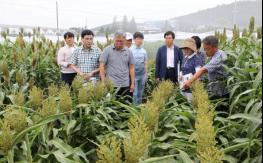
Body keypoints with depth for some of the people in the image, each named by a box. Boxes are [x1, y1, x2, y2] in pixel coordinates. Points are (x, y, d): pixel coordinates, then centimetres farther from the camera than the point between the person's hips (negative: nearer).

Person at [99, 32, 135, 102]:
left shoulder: (128, 52, 7)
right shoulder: (107, 50, -2)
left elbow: (131, 68, 10)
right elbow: (102, 66, -3)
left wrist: (132, 83, 6)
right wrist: (103, 82, -9)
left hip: (126, 85, 3)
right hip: (111, 85, -3)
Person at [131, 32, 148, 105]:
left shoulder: (144, 51, 7)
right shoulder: (131, 50, -7)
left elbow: (145, 63, 13)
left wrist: (146, 74, 13)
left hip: (142, 74, 4)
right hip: (134, 74, -4)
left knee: (140, 93, 12)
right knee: (135, 93, -3)